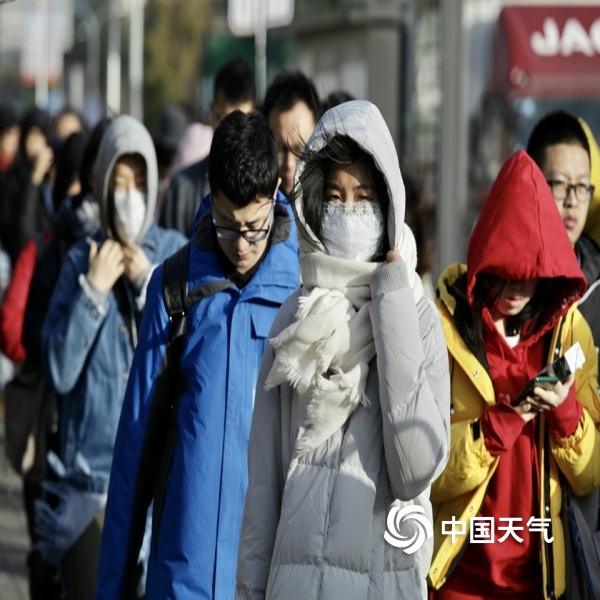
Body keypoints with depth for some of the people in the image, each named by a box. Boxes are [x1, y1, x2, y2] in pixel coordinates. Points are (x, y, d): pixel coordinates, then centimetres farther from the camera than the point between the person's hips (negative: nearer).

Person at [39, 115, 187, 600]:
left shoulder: (176, 255, 5)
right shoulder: (82, 261, 6)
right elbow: (59, 369, -2)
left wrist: (149, 284, -10)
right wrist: (93, 289, -8)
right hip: (91, 471, 0)